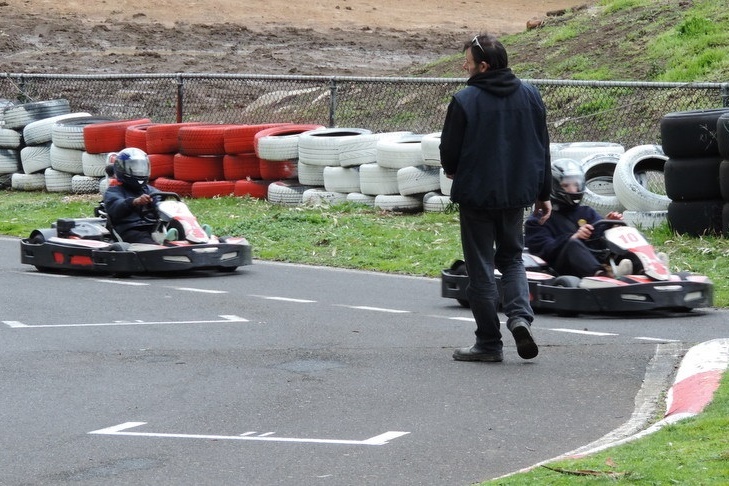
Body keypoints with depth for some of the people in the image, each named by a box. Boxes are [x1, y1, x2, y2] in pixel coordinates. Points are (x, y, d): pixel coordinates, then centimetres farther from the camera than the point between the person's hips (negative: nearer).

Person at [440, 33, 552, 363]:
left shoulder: (464, 101, -14)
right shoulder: (531, 96, 3)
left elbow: (449, 151, -8)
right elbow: (542, 148, 9)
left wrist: (453, 172, 15)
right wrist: (543, 194, 17)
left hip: (476, 195, -5)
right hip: (517, 193, 5)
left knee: (481, 268, 5)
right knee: (512, 257, 21)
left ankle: (489, 343, 8)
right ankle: (520, 316, -4)